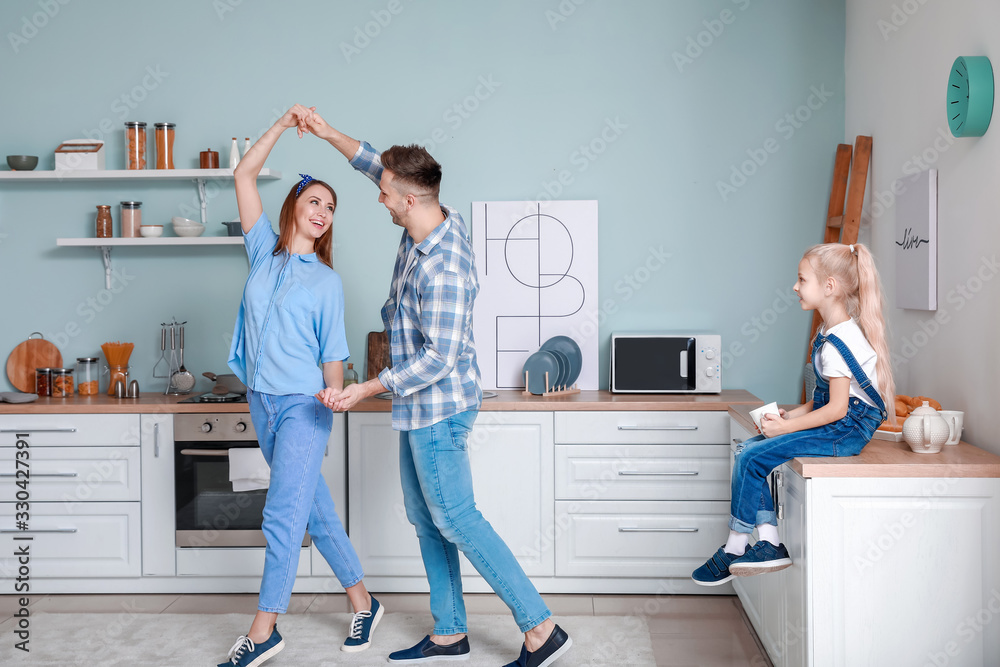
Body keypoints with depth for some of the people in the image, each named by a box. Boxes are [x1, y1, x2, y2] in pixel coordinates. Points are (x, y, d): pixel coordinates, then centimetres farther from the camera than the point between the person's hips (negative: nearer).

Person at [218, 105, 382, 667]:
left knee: (283, 518, -9)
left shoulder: (327, 282, 1)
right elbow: (244, 175, 5)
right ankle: (363, 602, 25)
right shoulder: (264, 252, 8)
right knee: (315, 510, 12)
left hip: (303, 407, -4)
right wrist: (284, 124, 1)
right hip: (262, 403, 4)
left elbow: (333, 356, -1)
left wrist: (332, 391, -21)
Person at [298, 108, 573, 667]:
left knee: (456, 519, -3)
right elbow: (377, 164, 19)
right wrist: (328, 133, 17)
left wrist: (368, 389, -21)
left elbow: (438, 358, -27)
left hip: (438, 408, -10)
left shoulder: (444, 268, -27)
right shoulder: (436, 221, 1)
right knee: (425, 518, 15)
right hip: (421, 407, 10)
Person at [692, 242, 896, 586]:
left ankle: (734, 549, -1)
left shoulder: (838, 344, -21)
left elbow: (836, 409, -21)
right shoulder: (831, 333, 11)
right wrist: (791, 414, 4)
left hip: (846, 429, -10)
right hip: (837, 423, 10)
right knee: (748, 450, 1)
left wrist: (785, 427, -15)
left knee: (752, 458, -14)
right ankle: (769, 542, -4)